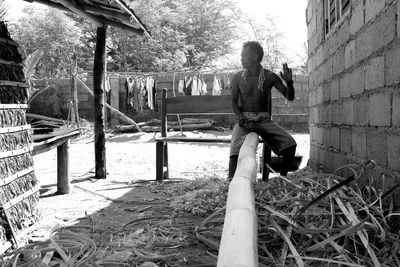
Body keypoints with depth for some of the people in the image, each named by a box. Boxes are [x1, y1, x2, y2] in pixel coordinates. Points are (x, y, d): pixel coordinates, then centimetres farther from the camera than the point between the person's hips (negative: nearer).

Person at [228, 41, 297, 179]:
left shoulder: (270, 77, 2)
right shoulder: (238, 78, 2)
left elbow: (289, 97, 2)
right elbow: (234, 102, 5)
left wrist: (289, 82, -18)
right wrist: (241, 118, -14)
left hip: (264, 120, 1)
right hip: (244, 120, -1)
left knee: (290, 144, -18)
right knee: (236, 149, -29)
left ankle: (283, 177, -4)